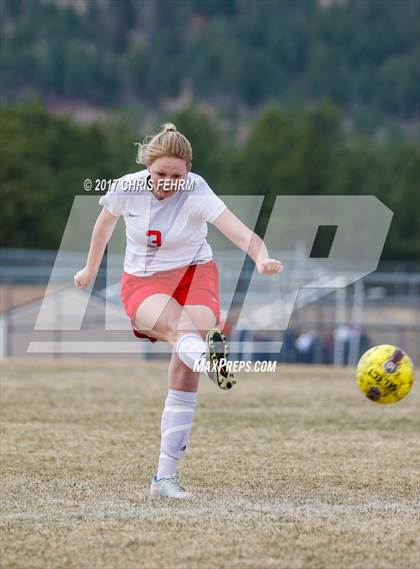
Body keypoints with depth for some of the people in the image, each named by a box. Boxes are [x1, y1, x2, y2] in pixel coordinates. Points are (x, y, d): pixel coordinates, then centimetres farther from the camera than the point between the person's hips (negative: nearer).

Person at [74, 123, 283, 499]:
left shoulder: (196, 193, -20)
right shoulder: (127, 188, -11)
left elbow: (241, 233, -34)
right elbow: (105, 221, 13)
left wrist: (262, 258, -56)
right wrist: (91, 269, 26)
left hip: (194, 274, -1)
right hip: (142, 283, 1)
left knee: (185, 369, -20)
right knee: (176, 323, -36)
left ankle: (165, 475, -14)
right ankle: (209, 356, -75)